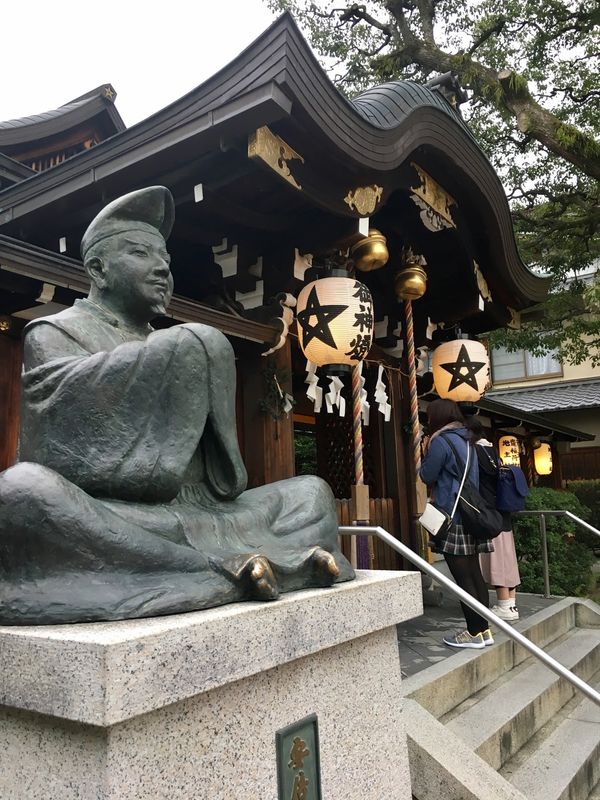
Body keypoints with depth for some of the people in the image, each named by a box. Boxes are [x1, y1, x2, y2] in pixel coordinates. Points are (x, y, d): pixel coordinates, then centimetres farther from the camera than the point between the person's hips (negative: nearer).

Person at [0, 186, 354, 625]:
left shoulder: (179, 345, 24)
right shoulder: (56, 332, 9)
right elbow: (63, 398, -16)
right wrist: (183, 348, -10)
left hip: (191, 516, 6)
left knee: (311, 491, 2)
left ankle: (248, 561, -28)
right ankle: (223, 568, -32)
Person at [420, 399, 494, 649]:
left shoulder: (440, 441, -11)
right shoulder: (465, 440, 16)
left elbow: (427, 476, -7)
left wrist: (425, 454, 8)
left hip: (452, 517, -9)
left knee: (462, 577, -4)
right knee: (474, 574, 10)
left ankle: (475, 633, 1)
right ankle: (484, 629, 15)